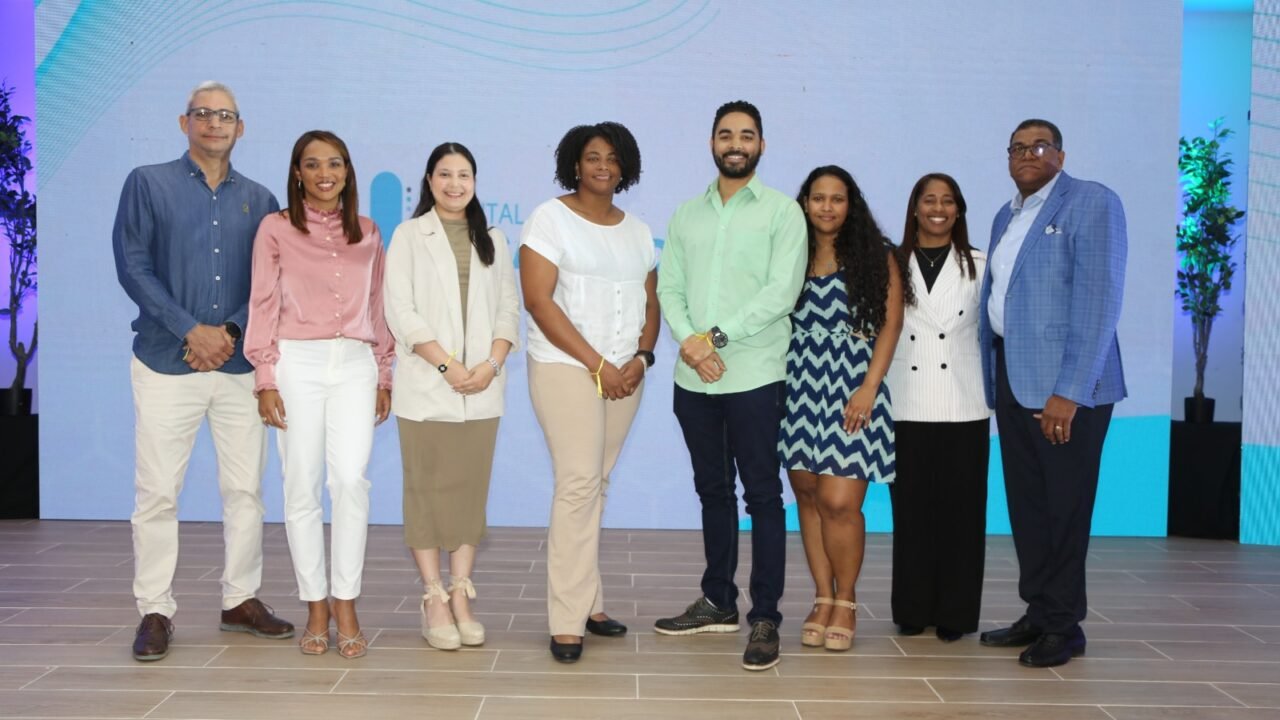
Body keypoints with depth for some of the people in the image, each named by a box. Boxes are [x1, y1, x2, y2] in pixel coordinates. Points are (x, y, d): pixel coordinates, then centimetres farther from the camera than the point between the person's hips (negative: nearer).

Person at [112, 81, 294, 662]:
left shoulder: (259, 199, 11)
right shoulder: (148, 184, 4)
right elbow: (132, 267, -4)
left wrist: (230, 331, -9)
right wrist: (191, 330, -12)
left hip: (240, 363, 3)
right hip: (166, 361, -3)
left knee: (246, 488, 6)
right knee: (157, 492, -1)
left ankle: (242, 599, 19)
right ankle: (155, 610, 10)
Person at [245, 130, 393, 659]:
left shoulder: (367, 233, 14)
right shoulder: (276, 229, 5)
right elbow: (263, 306, 3)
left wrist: (385, 376, 12)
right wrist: (265, 380, -3)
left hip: (355, 364, 2)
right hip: (297, 362, -1)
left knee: (351, 479, -11)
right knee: (302, 486, -1)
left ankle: (347, 606, -2)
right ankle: (316, 608, 10)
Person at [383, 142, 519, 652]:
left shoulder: (492, 241, 16)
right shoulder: (410, 236, 5)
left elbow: (508, 308, 10)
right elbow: (400, 311, -5)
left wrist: (491, 364, -7)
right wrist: (447, 365, -13)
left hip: (482, 389, 3)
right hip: (427, 386, -3)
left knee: (471, 491, 3)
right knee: (427, 490, -1)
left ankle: (461, 596, 10)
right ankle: (434, 600, 5)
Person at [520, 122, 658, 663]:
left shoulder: (637, 231, 15)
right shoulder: (550, 218, -2)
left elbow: (650, 303, 16)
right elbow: (538, 300, -10)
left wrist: (641, 358, -4)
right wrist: (597, 364, -13)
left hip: (625, 373, 5)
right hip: (566, 368, -5)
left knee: (596, 484, 7)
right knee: (578, 483, -12)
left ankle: (586, 603, 15)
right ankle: (567, 622, -6)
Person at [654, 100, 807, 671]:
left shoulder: (782, 211, 0)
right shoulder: (686, 215, 13)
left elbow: (782, 291, -11)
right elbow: (669, 289, 6)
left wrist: (715, 336, -15)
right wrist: (688, 343, -12)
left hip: (754, 377, -4)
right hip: (693, 379, 5)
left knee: (762, 495, -1)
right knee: (712, 492, 13)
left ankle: (765, 618, 4)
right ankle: (718, 603, 25)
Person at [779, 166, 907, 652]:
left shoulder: (875, 256, 3)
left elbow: (891, 324, -2)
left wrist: (869, 387, -11)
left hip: (852, 392, -3)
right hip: (800, 390, 3)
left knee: (839, 502, -9)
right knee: (808, 496, 5)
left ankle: (845, 604, 8)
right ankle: (823, 599, 16)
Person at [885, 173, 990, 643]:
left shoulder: (980, 267, 7)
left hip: (963, 409, 0)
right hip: (907, 408, 0)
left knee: (960, 510, 2)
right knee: (911, 510, 3)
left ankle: (954, 613, 11)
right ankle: (913, 609, 13)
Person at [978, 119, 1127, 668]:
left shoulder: (1092, 203, -6)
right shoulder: (1007, 216, 16)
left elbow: (1099, 301, -15)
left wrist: (1069, 391, -20)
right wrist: (993, 382, 6)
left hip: (1065, 381, -7)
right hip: (1013, 377, 7)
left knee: (1064, 506, 1)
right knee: (1026, 504, 11)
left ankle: (1064, 626, 13)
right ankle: (1038, 614, 22)